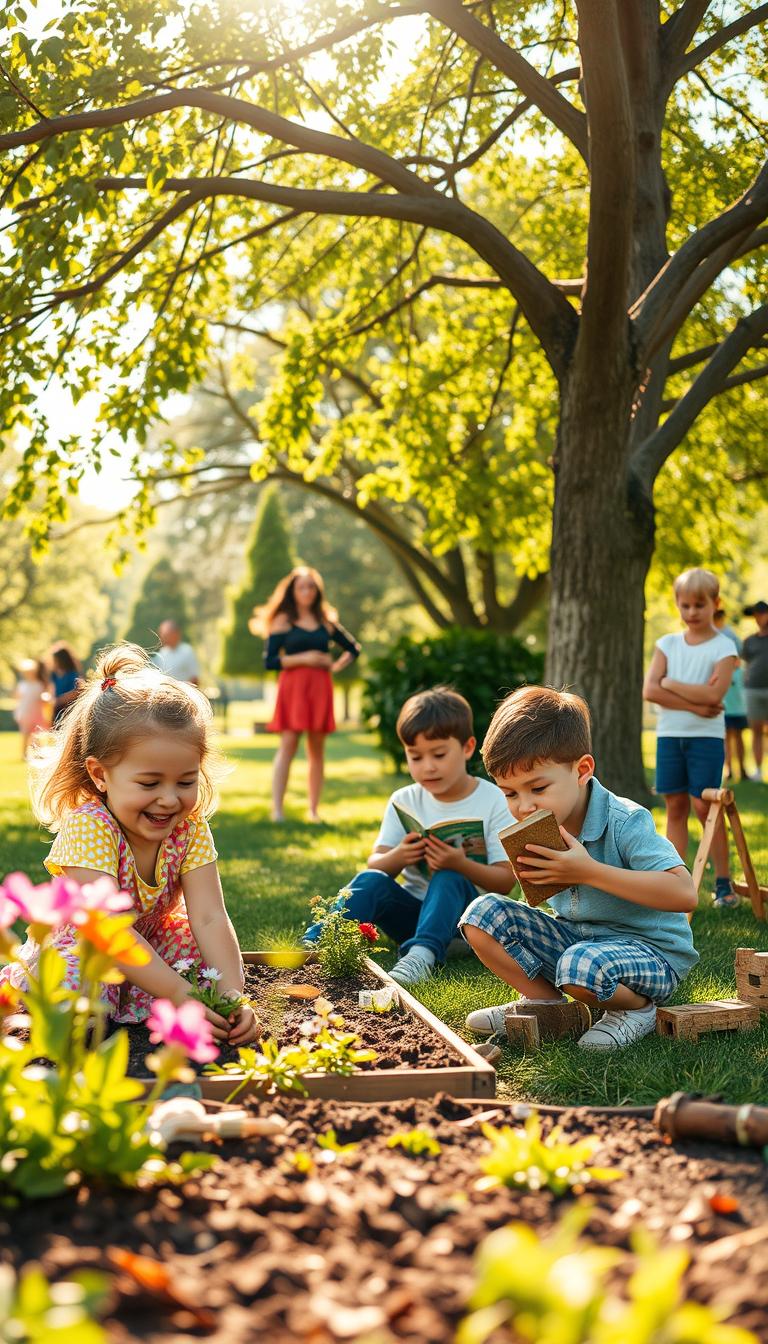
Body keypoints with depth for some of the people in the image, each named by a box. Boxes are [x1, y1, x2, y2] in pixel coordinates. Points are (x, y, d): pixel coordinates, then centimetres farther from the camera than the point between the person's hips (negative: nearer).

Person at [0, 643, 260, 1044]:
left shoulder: (190, 830, -15)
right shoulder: (88, 827, -30)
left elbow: (210, 919, -22)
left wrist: (232, 996, -38)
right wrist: (179, 995, -43)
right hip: (74, 949, -4)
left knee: (204, 949, -22)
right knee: (80, 992, -35)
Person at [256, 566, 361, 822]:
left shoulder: (326, 622, 13)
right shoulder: (283, 621, 4)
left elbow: (353, 649, 23)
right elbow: (269, 661, -5)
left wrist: (335, 666, 6)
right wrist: (303, 659, -12)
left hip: (320, 689, 4)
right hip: (292, 687, -3)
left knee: (317, 750, 5)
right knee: (288, 745, -12)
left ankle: (314, 810, 10)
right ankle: (277, 809, -15)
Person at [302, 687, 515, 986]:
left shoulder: (494, 802, -6)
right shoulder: (404, 801, 4)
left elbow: (505, 880, -11)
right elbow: (375, 865, 1)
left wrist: (461, 865, -30)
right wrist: (398, 857, -23)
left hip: (459, 911, -3)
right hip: (412, 912, 3)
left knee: (449, 879, -35)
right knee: (370, 881, -26)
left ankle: (422, 954, -53)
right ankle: (315, 945, -35)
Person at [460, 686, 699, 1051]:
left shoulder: (625, 822, -22)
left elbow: (684, 894, -35)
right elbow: (540, 902, 14)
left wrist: (590, 872, -35)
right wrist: (532, 882, -12)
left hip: (652, 951, -6)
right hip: (574, 938, 7)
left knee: (582, 965, -39)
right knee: (483, 913, -8)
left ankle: (637, 1008, -5)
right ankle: (544, 1002, 7)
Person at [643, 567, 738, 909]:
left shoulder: (723, 647, -3)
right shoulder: (667, 644, 7)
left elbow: (713, 694, -18)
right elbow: (650, 691, -5)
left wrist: (671, 684, -8)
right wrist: (693, 704, -14)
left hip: (706, 737, -4)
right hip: (668, 735, 4)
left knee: (705, 806, -4)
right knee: (675, 807, 6)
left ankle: (723, 882, 7)